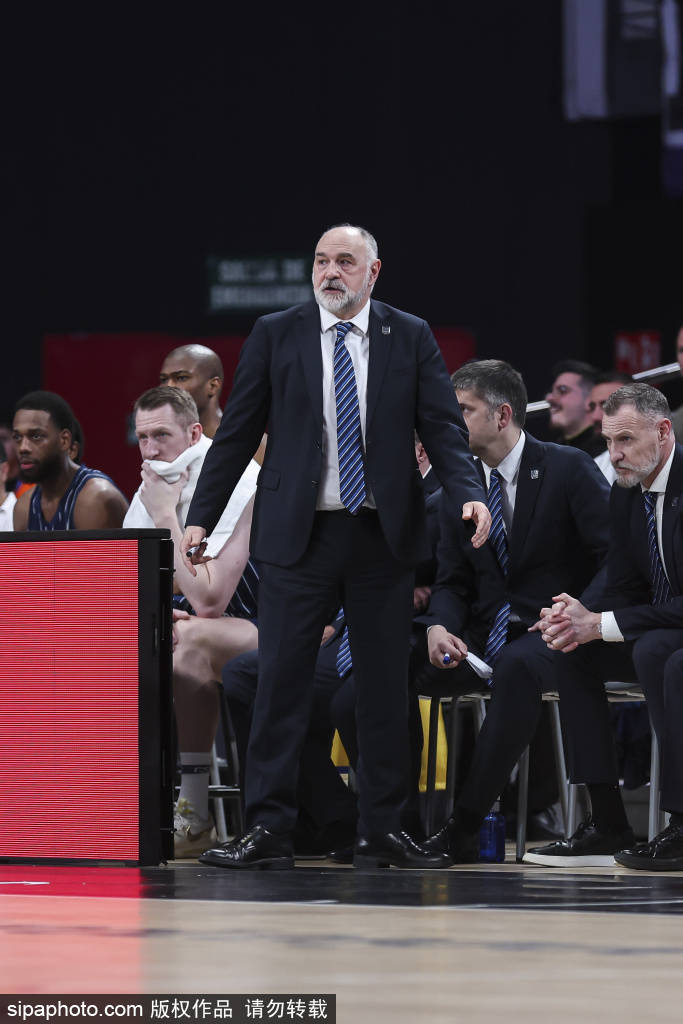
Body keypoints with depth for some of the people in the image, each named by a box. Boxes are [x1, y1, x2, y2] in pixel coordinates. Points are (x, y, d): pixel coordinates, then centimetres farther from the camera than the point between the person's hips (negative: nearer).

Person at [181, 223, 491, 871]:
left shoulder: (410, 337, 6)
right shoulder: (275, 335, 4)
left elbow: (442, 427, 3)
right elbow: (238, 430, 5)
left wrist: (468, 494, -14)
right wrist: (201, 516, 2)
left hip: (383, 536, 1)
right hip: (297, 534, -1)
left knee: (385, 685, 4)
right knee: (281, 680, -4)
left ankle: (381, 831, 11)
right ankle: (268, 830, 0)